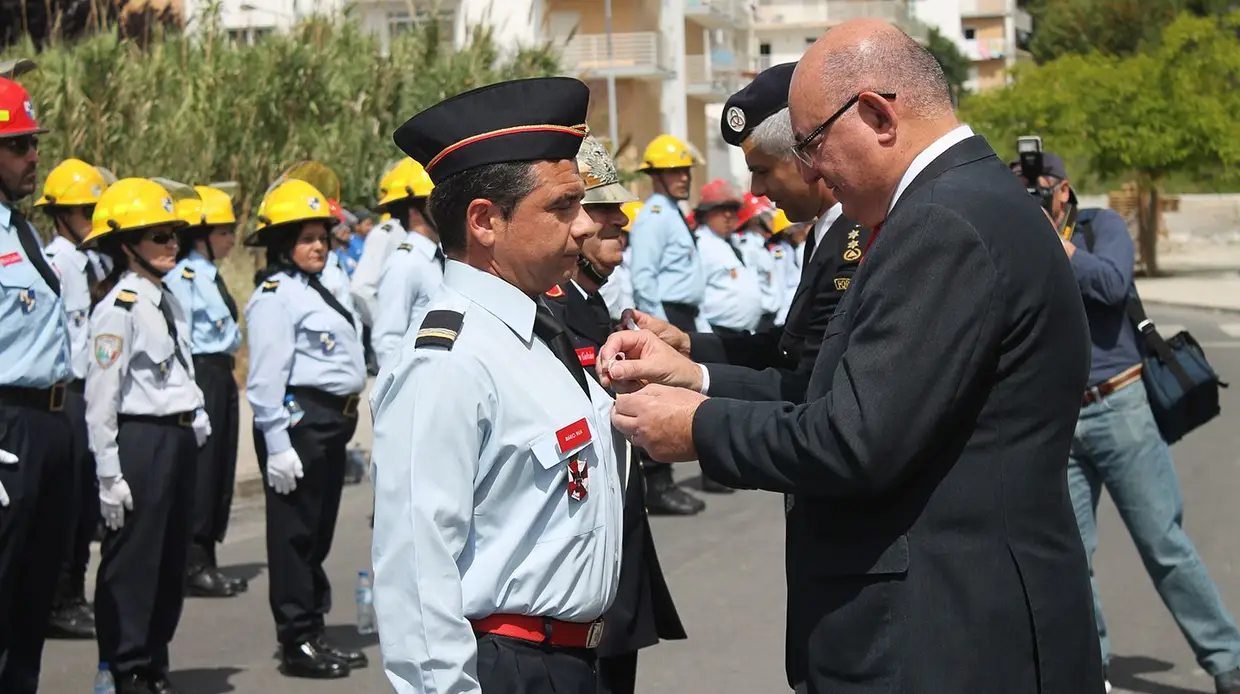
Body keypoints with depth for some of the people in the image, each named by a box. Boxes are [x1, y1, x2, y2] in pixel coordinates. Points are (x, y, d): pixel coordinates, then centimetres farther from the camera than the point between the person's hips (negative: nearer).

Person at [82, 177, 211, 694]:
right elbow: (101, 396, -15)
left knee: (172, 560, 13)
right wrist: (109, 473, -16)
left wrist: (196, 421, 12)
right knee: (132, 563, -2)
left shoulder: (168, 302, 14)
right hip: (139, 439, -9)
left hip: (179, 439, 9)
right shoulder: (118, 308, -13)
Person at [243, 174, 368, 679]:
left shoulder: (317, 289, 20)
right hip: (299, 422, -10)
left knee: (319, 532, 14)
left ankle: (314, 632, 22)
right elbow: (267, 376, -18)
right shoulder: (276, 295, -11)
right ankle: (296, 643, 1)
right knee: (295, 532, -3)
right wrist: (277, 443, -23)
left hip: (331, 423, 10)